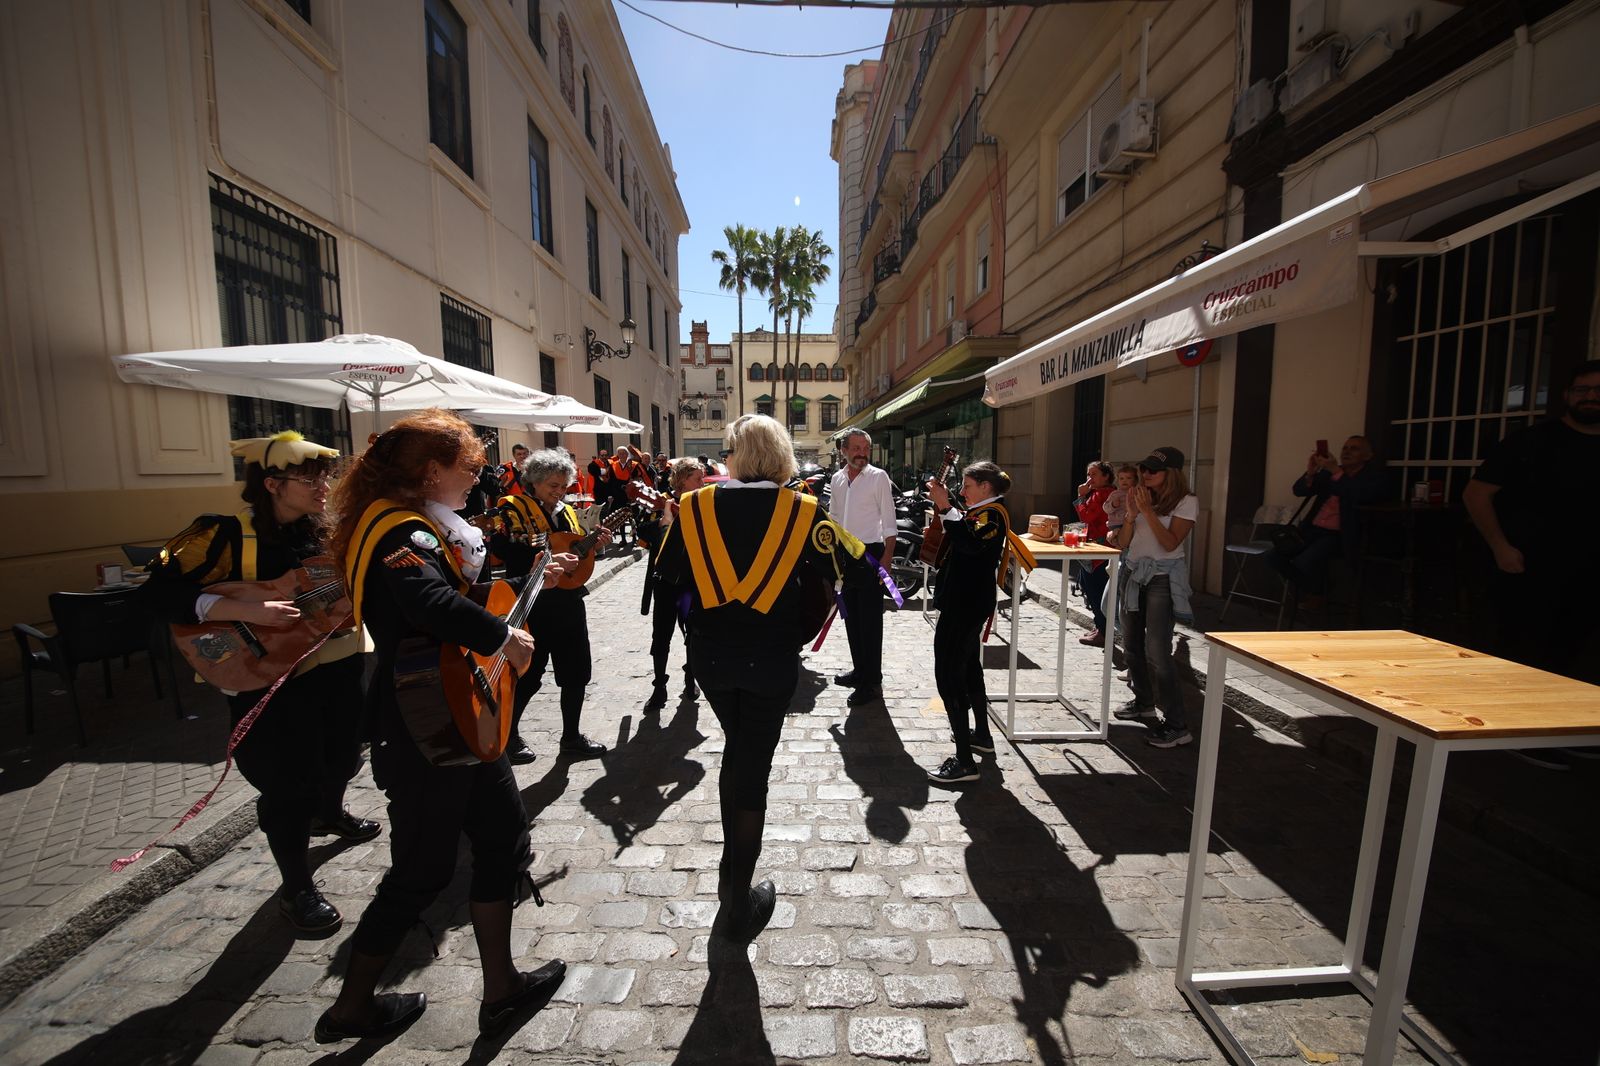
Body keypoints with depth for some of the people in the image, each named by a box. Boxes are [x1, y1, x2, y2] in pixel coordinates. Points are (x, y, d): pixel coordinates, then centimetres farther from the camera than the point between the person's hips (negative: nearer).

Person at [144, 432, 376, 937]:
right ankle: (295, 887, 26)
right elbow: (159, 592, -19)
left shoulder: (326, 531, 1)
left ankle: (330, 814, 54)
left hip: (337, 661, 6)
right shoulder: (225, 534, -15)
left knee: (344, 752, 22)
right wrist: (245, 610, -30)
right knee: (291, 781, 3)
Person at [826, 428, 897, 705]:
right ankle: (859, 669, 30)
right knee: (850, 615, 14)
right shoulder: (837, 479, 10)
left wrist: (886, 558, -15)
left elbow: (888, 521, -8)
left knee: (870, 619, -3)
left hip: (870, 552, -6)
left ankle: (872, 682, 6)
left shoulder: (878, 477, -6)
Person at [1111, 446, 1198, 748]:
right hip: (1134, 575, 6)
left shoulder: (1186, 501, -5)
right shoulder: (1142, 497, 9)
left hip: (1163, 578, -6)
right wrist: (1131, 514, -8)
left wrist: (1148, 511, -17)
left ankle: (1178, 726, -3)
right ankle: (1144, 704, 29)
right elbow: (1122, 543, 6)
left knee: (1156, 652, -12)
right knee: (1133, 646, 12)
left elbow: (1170, 543, -16)